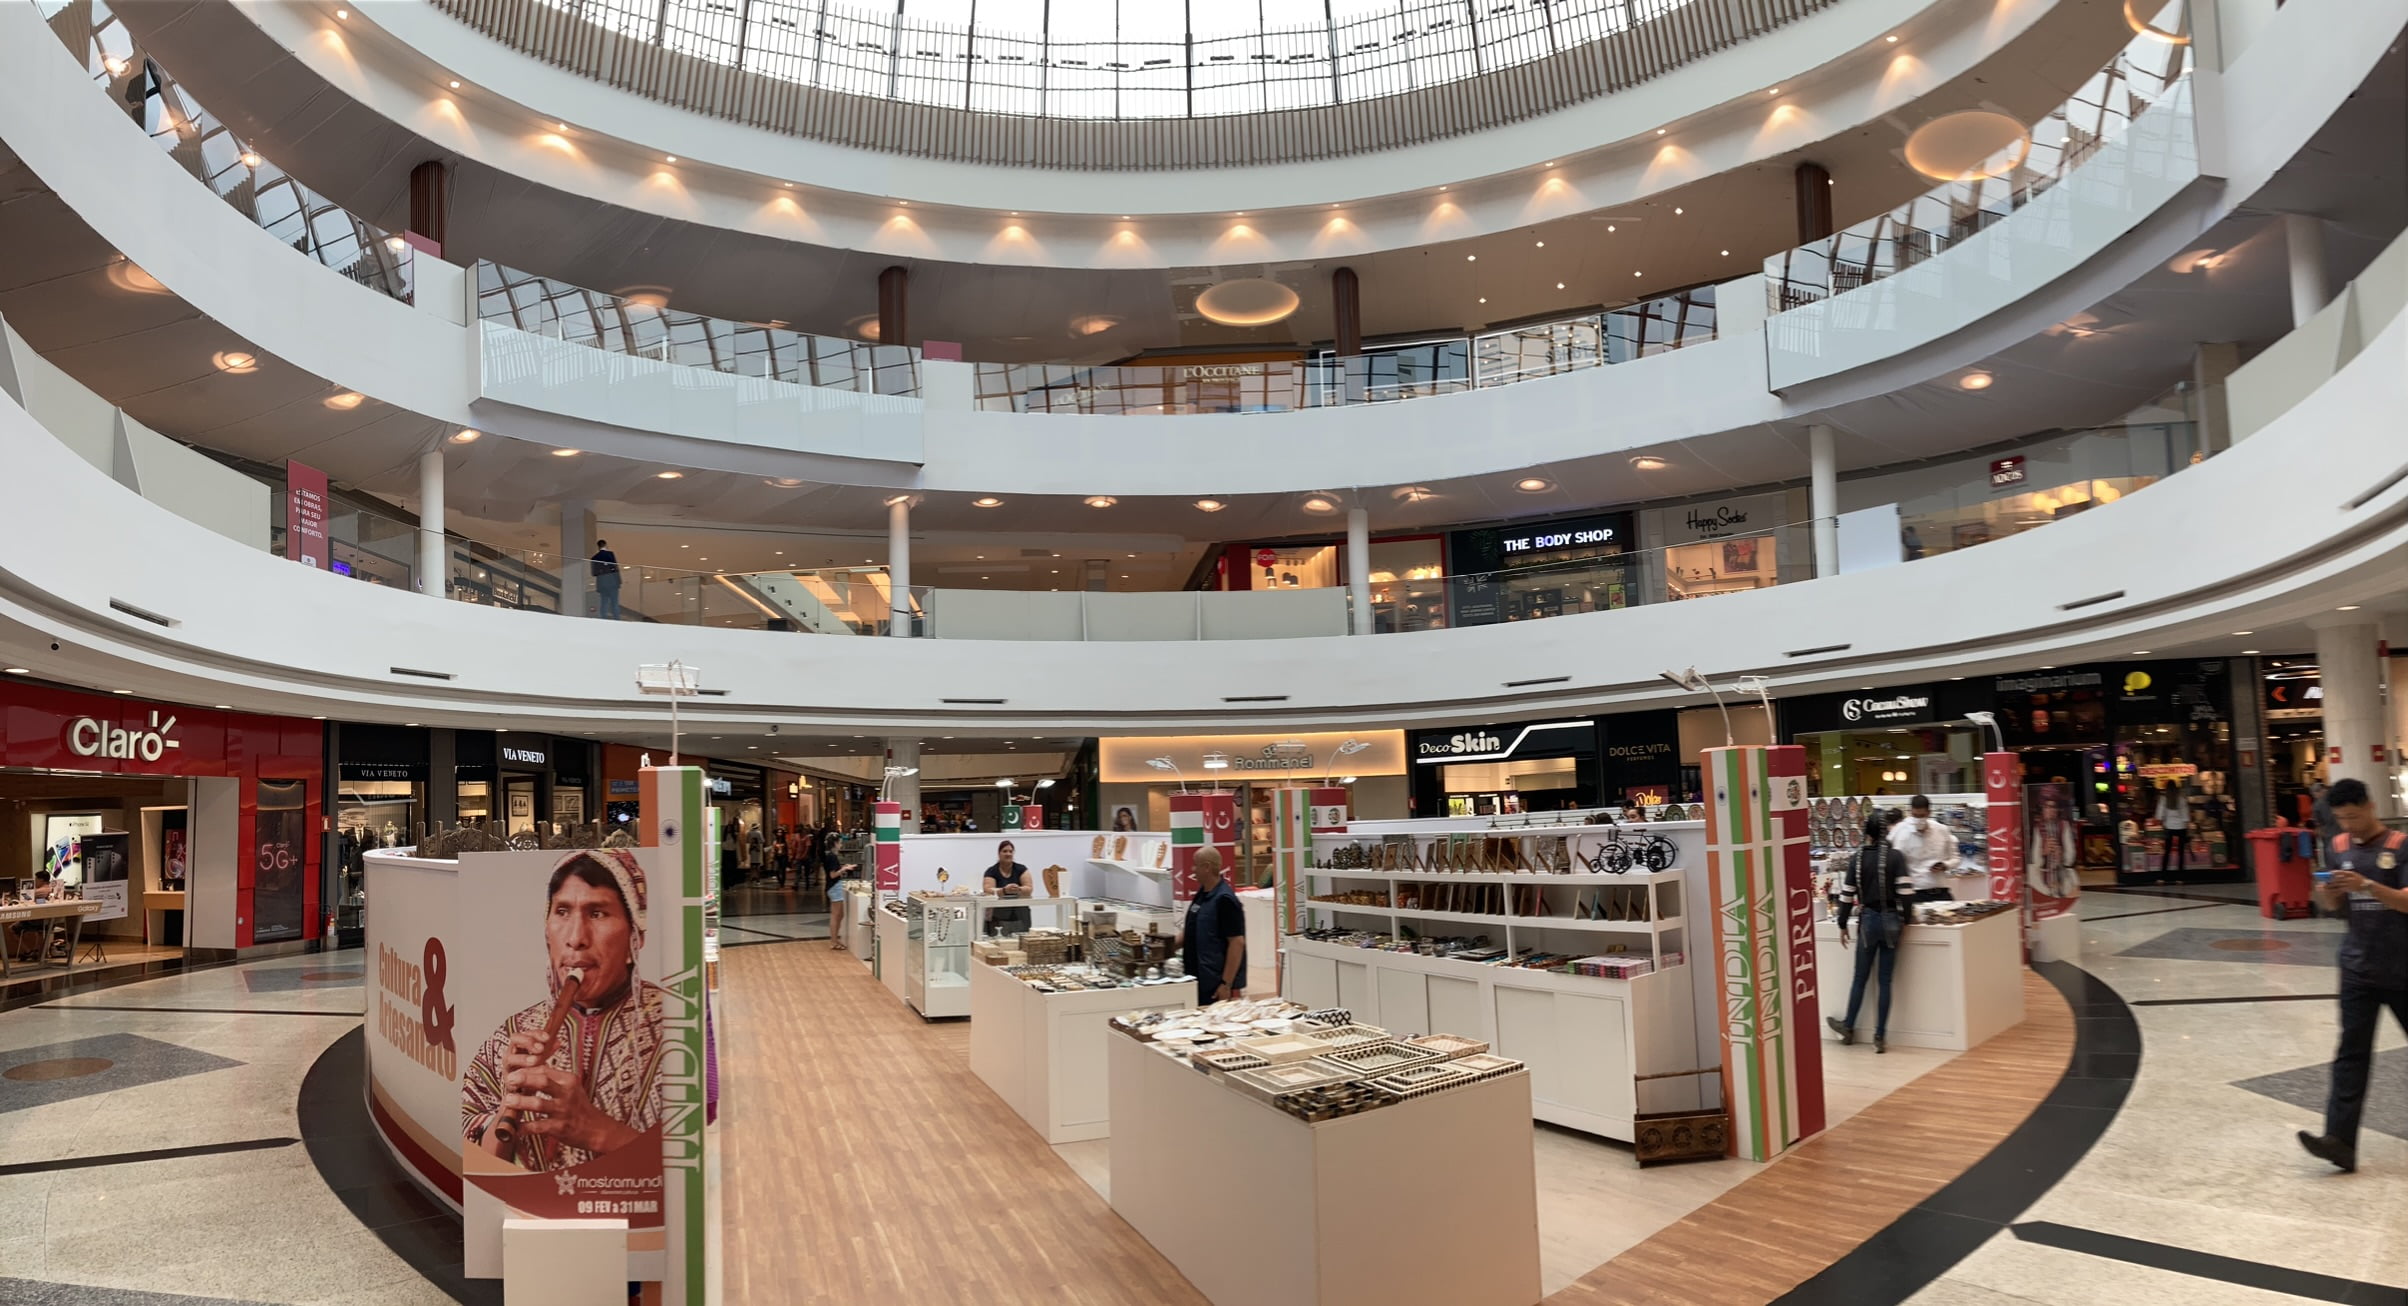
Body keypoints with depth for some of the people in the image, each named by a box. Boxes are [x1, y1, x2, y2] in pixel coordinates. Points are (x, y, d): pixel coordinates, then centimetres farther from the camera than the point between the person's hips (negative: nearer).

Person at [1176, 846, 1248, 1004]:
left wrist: (1226, 984, -22)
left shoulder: (1224, 900, -18)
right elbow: (1190, 931, 20)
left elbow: (1237, 943, -20)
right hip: (1199, 981, 9)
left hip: (1217, 986, -9)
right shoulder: (1201, 895, 9)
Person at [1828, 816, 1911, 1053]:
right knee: (1885, 981, 5)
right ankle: (1880, 1037, 7)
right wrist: (1904, 920, 0)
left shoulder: (1857, 859, 0)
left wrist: (1843, 925, 10)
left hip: (1868, 920, 1)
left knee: (1860, 978, 13)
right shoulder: (1896, 856, -4)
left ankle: (1848, 1029, 23)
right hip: (1890, 921, 0)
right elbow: (1904, 891, -11)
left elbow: (1847, 895, 1)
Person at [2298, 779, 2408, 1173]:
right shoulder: (2337, 847, 5)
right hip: (2358, 969, 3)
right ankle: (2340, 1140, -10)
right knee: (2352, 1053, -4)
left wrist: (2367, 885, -32)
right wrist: (2329, 895, -10)